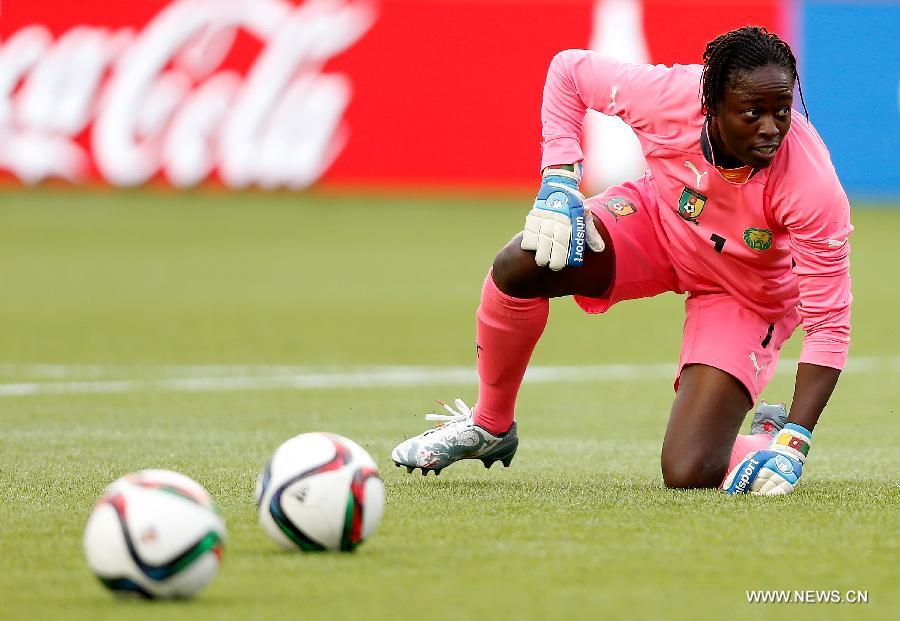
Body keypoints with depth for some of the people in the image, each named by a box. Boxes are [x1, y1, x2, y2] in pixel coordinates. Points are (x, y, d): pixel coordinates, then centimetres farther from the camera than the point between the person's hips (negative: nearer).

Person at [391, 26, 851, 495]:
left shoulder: (813, 186, -36)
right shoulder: (668, 96, -31)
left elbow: (829, 322, -30)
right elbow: (569, 69, -10)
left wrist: (794, 444, -37)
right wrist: (558, 184, -19)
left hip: (745, 298, -3)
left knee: (689, 474, -18)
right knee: (519, 266, -25)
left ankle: (770, 435, 20)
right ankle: (489, 427, 2)